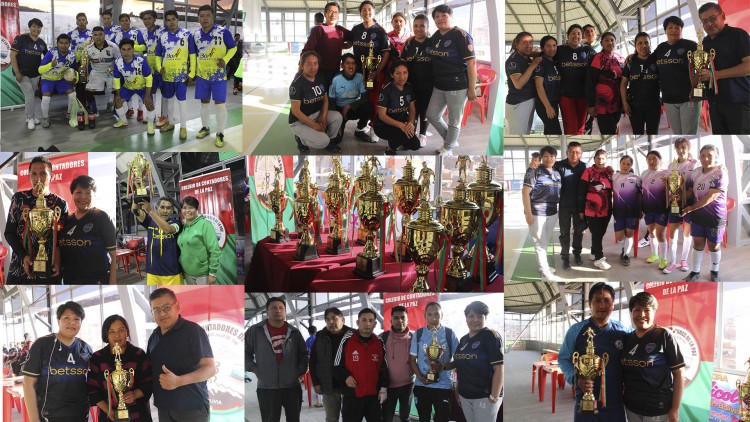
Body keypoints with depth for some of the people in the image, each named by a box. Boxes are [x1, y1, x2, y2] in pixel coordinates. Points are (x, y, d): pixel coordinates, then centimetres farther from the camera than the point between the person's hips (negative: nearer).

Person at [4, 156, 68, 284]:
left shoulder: (60, 204, 3)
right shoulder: (18, 199, 6)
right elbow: (9, 232, 5)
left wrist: (58, 261, -11)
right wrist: (23, 256, -9)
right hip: (19, 270, 1)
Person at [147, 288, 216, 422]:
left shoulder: (193, 330, -11)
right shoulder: (154, 336, 10)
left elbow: (211, 368, -16)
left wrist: (178, 381, -29)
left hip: (192, 407, -6)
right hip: (163, 407, 6)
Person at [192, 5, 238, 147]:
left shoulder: (223, 32, -15)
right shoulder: (196, 34, -1)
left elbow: (233, 48, -3)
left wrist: (225, 60, -19)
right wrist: (193, 71, 10)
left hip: (218, 73, -4)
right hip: (202, 73, 4)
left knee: (220, 103, -5)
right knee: (204, 101, 13)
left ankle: (220, 134, 5)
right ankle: (205, 127, 30)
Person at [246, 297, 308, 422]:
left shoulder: (294, 332, 6)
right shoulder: (255, 331, -2)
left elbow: (303, 354, 16)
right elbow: (246, 352, 6)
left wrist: (301, 371, 5)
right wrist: (254, 369, -3)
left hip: (292, 386, 2)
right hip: (267, 388, -2)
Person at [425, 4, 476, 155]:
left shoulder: (460, 35, -14)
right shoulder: (435, 36, 9)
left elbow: (471, 62, -17)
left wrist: (472, 89, -18)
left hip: (457, 86, -8)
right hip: (439, 86, 8)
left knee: (454, 120, 4)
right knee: (432, 115, 16)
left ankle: (448, 148, 24)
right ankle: (452, 140, 35)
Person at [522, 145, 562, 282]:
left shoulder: (557, 174, 12)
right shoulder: (534, 171, -8)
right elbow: (525, 192, -13)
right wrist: (528, 213, -18)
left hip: (552, 212, 6)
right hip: (537, 213, -6)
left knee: (545, 242, 17)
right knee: (540, 244, -2)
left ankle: (542, 265, 31)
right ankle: (546, 274, 1)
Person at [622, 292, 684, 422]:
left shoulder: (664, 336, -8)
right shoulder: (627, 339, 6)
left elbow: (679, 374, -9)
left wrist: (675, 409, -12)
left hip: (658, 409, -5)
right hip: (631, 407, 5)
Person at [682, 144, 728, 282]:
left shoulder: (721, 173, -18)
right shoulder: (695, 172, 0)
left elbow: (711, 197, -23)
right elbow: (690, 191, 10)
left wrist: (691, 208, -22)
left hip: (715, 215, -4)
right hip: (698, 214, 4)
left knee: (713, 245, 10)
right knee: (698, 243, 12)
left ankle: (714, 272, 28)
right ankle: (695, 271, 24)